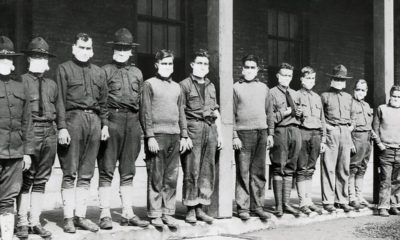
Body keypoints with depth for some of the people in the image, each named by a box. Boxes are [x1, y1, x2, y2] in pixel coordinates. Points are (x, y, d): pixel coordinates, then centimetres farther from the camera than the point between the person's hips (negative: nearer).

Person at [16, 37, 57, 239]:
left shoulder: (52, 84, 16)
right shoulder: (21, 81, 0)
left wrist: (58, 131, 10)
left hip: (50, 134, 5)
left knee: (41, 180, 9)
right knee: (26, 179, 0)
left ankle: (35, 221, 17)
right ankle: (22, 222, 9)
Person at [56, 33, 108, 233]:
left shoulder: (99, 72, 19)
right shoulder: (64, 69, 5)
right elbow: (60, 100, -3)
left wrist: (105, 124, 9)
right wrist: (62, 127, -11)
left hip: (94, 121, 4)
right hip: (73, 119, -4)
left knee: (86, 174, 6)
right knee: (70, 173, -3)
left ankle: (81, 216, 13)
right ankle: (68, 218, 4)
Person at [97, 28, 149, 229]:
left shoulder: (137, 73, 18)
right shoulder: (105, 71, 3)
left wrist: (141, 128, 12)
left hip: (133, 122, 5)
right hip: (112, 120, -4)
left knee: (128, 171, 8)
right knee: (106, 170, -3)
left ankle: (128, 213, 14)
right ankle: (105, 215, 2)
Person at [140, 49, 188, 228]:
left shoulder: (176, 87, 18)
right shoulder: (149, 84, 2)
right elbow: (145, 112, -4)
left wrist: (184, 136, 13)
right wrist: (150, 136, -11)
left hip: (174, 136, 5)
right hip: (157, 135, -5)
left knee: (171, 178, 5)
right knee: (156, 178, -2)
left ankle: (168, 213, 12)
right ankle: (155, 215, 6)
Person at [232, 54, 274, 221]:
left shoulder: (263, 88, 16)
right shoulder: (236, 88, 4)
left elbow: (269, 112, 17)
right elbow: (231, 114, 0)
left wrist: (270, 133, 10)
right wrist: (234, 136, -8)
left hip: (261, 133, 4)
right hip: (243, 133, -4)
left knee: (259, 172, 5)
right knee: (243, 173, -3)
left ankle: (257, 206, 13)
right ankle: (243, 208, 3)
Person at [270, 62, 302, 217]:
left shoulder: (295, 94, 20)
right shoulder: (272, 93, 0)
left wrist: (299, 114, 7)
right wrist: (284, 112, -13)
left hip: (295, 130, 6)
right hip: (280, 131, -6)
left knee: (289, 169, 8)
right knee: (278, 169, -4)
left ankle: (286, 203, 14)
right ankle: (279, 206, 1)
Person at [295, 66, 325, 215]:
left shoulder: (317, 97, 19)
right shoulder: (296, 96, 2)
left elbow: (322, 120, 19)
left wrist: (323, 139, 15)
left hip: (316, 134, 5)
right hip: (302, 132, -5)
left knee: (310, 169, 8)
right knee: (302, 169, -4)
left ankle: (309, 201, 13)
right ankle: (302, 203, 0)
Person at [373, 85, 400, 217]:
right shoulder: (382, 109, 5)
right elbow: (375, 127, 6)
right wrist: (379, 143, -4)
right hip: (386, 150, -3)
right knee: (385, 180, -5)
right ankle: (383, 207, -1)